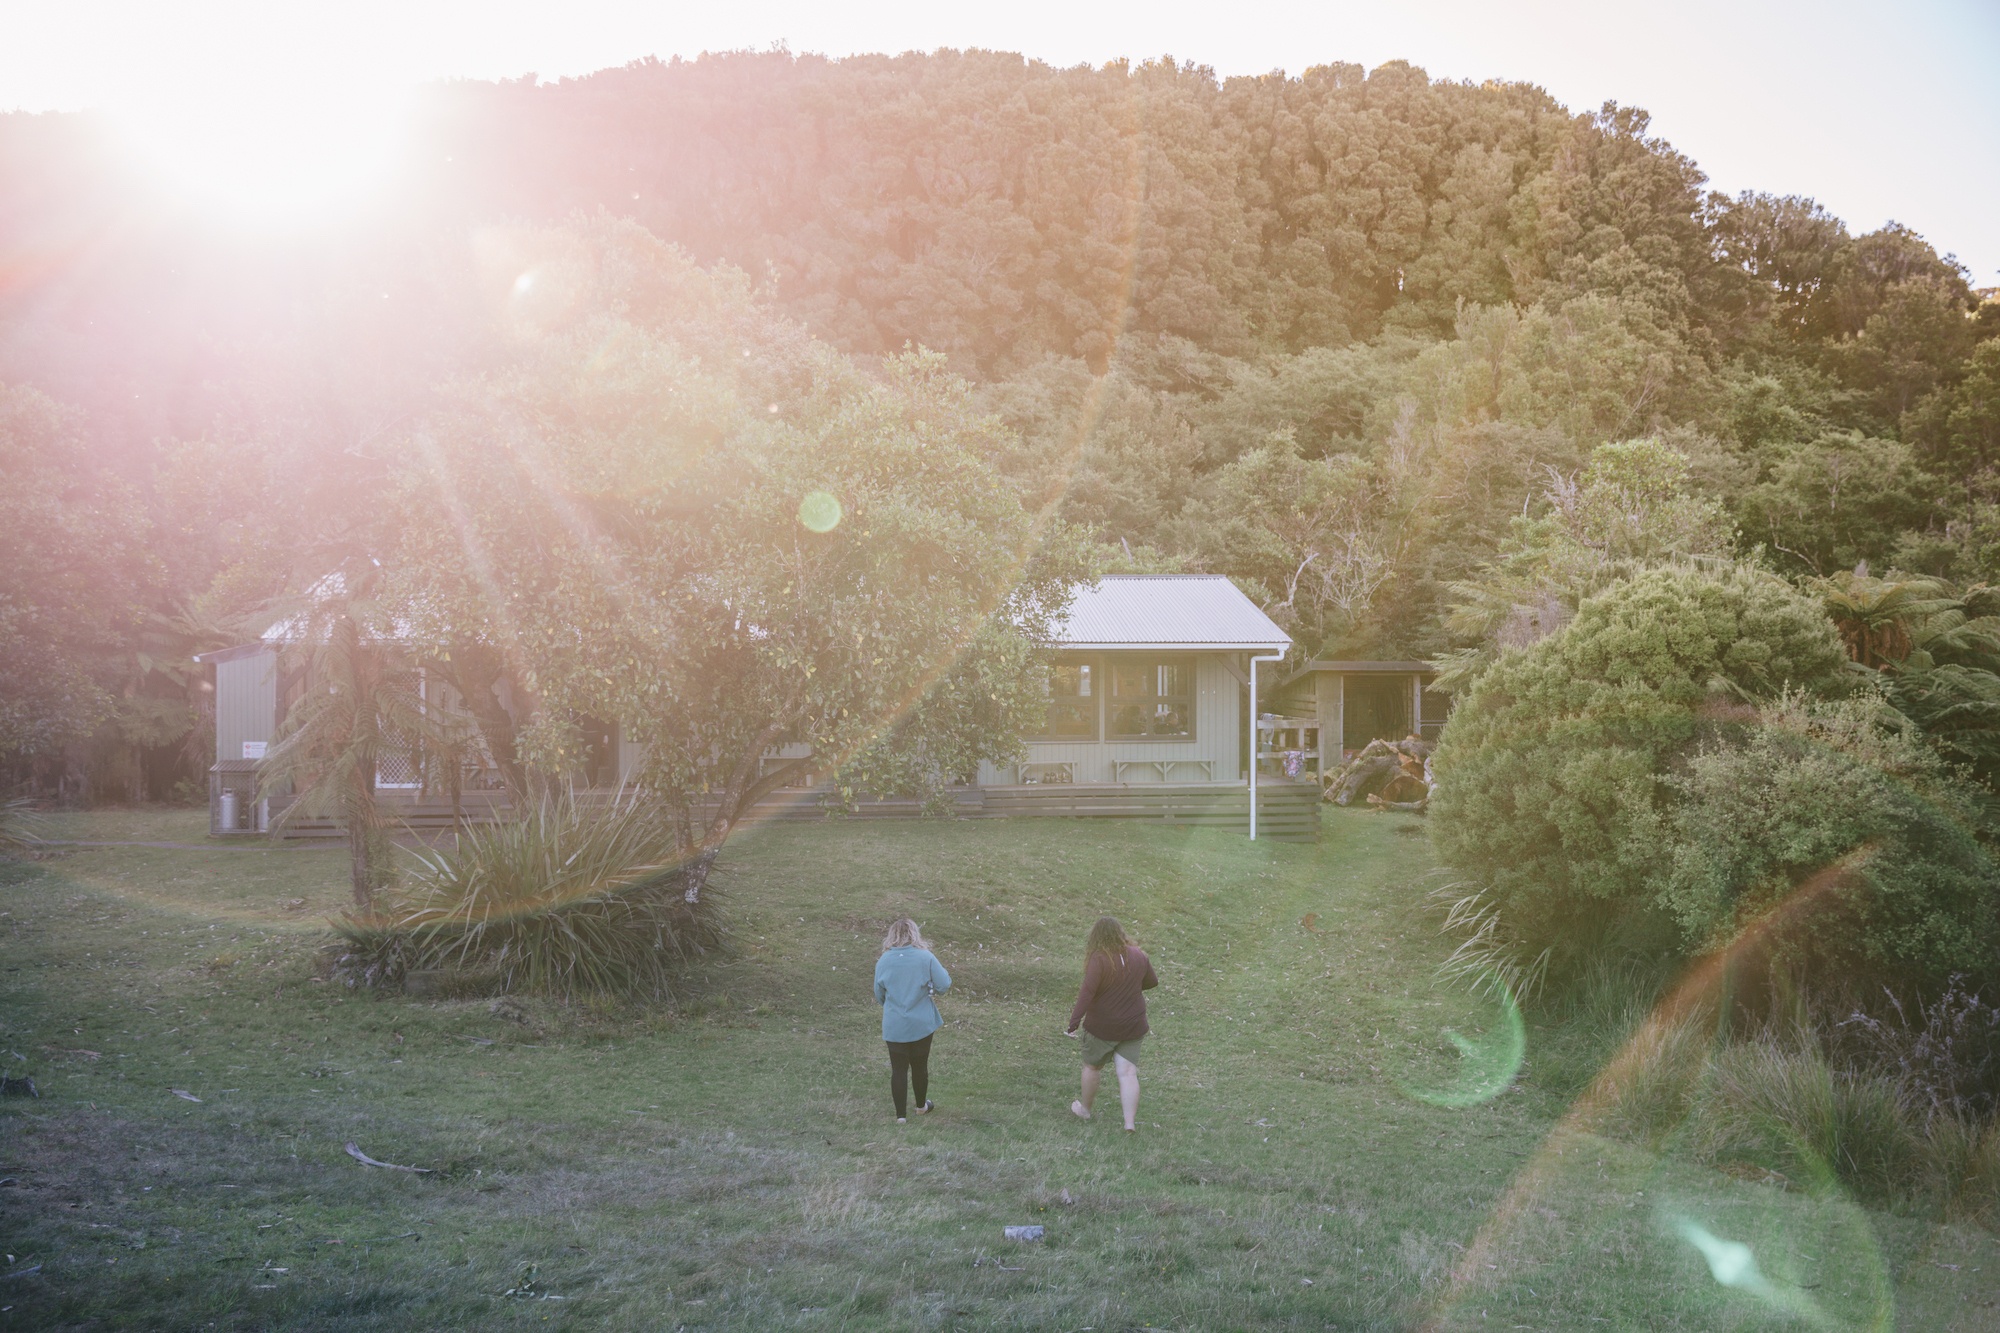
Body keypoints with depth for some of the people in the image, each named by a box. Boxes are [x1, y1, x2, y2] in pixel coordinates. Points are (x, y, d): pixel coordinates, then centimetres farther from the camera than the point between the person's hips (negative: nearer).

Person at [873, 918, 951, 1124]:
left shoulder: (883, 961, -6)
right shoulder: (926, 958, -13)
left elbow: (879, 995, 5)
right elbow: (944, 985, -10)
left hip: (894, 1027, 0)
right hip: (921, 1024, 0)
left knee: (898, 1069, 9)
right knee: (920, 1066, 18)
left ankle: (901, 1114, 11)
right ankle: (921, 1105, 36)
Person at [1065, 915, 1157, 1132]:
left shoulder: (1099, 959, -21)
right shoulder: (1138, 956, -3)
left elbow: (1087, 992, -27)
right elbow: (1151, 982, 13)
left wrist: (1074, 1021, -27)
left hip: (1102, 1027, -4)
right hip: (1132, 1026, 4)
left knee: (1092, 1067, 18)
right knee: (1128, 1073, 4)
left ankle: (1084, 1108, 35)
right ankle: (1130, 1121, -4)